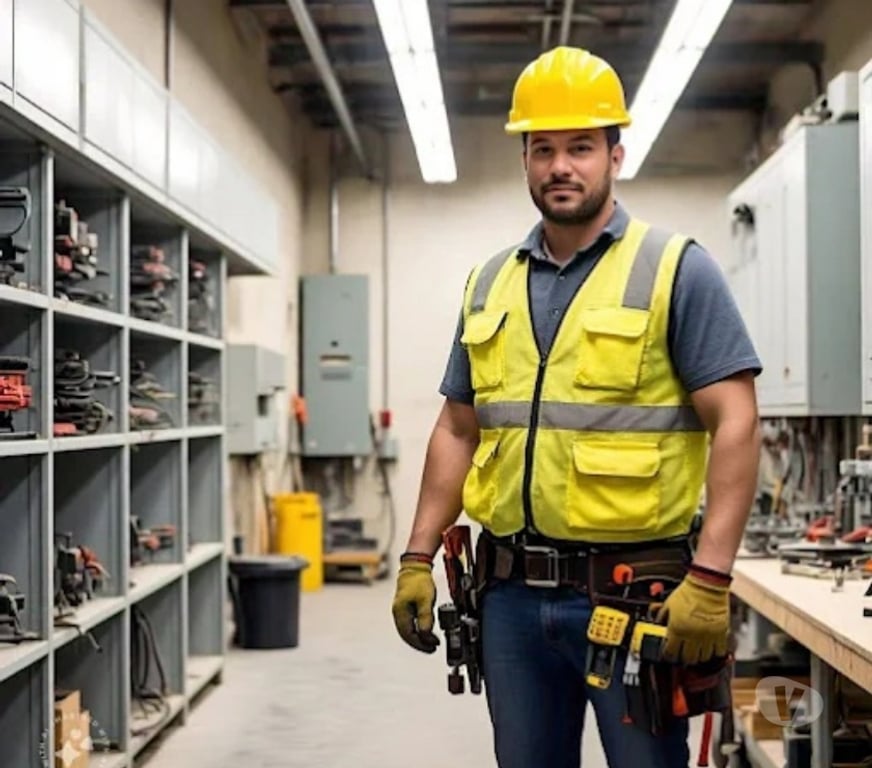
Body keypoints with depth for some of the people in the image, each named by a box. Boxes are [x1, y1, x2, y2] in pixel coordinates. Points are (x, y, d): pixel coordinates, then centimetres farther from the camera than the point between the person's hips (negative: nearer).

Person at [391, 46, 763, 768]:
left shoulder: (677, 269, -5)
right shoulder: (489, 283, 11)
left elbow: (736, 424, -10)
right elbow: (457, 431, 15)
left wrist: (710, 577, -19)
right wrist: (418, 557, 8)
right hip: (512, 595, 5)